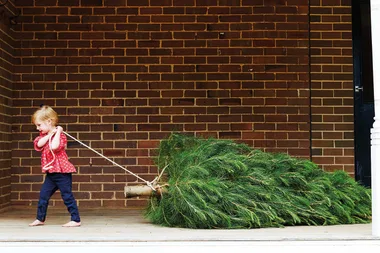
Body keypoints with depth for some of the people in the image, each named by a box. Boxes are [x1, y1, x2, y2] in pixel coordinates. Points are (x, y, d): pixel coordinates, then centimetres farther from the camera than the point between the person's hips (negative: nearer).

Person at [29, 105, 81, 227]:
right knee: (43, 195, 12)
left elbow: (54, 146, -32)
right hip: (51, 173, 8)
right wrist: (50, 134, -13)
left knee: (67, 195, -4)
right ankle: (40, 218, 25)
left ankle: (76, 220, 3)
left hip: (62, 172, -8)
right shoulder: (44, 135, 12)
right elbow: (39, 144, -10)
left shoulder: (59, 135, -12)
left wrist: (57, 132, -22)